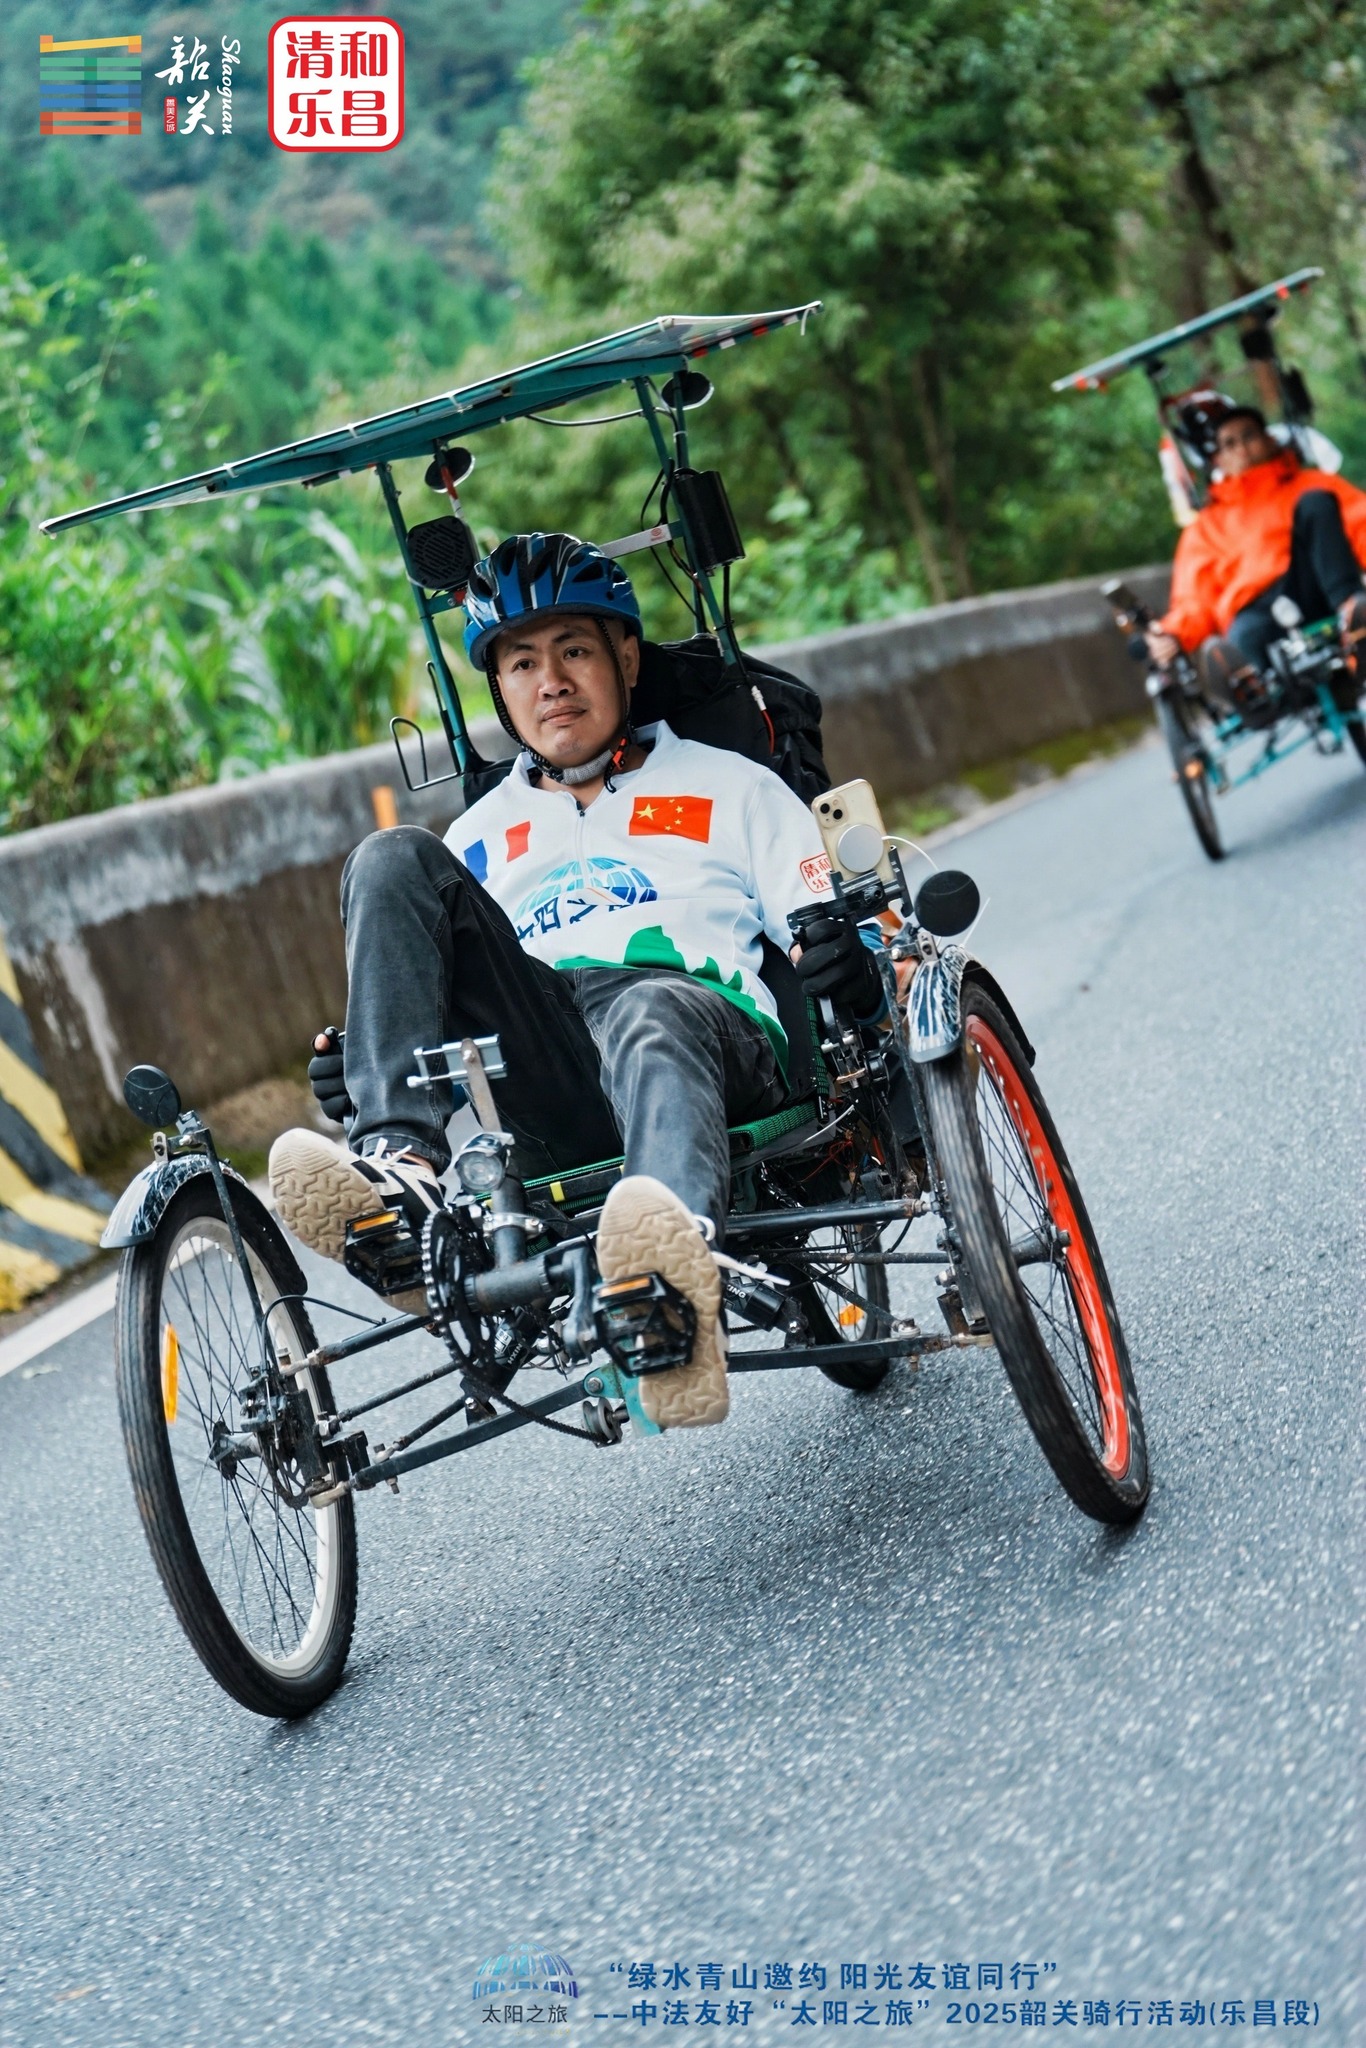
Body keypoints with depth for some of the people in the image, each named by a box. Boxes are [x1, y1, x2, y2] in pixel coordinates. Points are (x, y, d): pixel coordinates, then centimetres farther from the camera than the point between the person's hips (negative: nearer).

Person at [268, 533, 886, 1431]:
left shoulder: (730, 786, 25)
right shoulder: (482, 835, 33)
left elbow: (838, 951, 15)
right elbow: (474, 1016, 29)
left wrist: (852, 968, -11)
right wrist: (358, 1068, 6)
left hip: (708, 1029, -2)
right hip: (548, 1103, 3)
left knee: (650, 1015, -40)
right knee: (396, 861, -16)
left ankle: (681, 1262, -74)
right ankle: (399, 1165, -35)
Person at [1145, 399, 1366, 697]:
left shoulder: (1311, 485, 27)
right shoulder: (1207, 526, 28)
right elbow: (1194, 601, 16)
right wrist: (1173, 634, -10)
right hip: (1257, 612, 0)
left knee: (1316, 502, -20)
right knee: (1244, 636, -35)